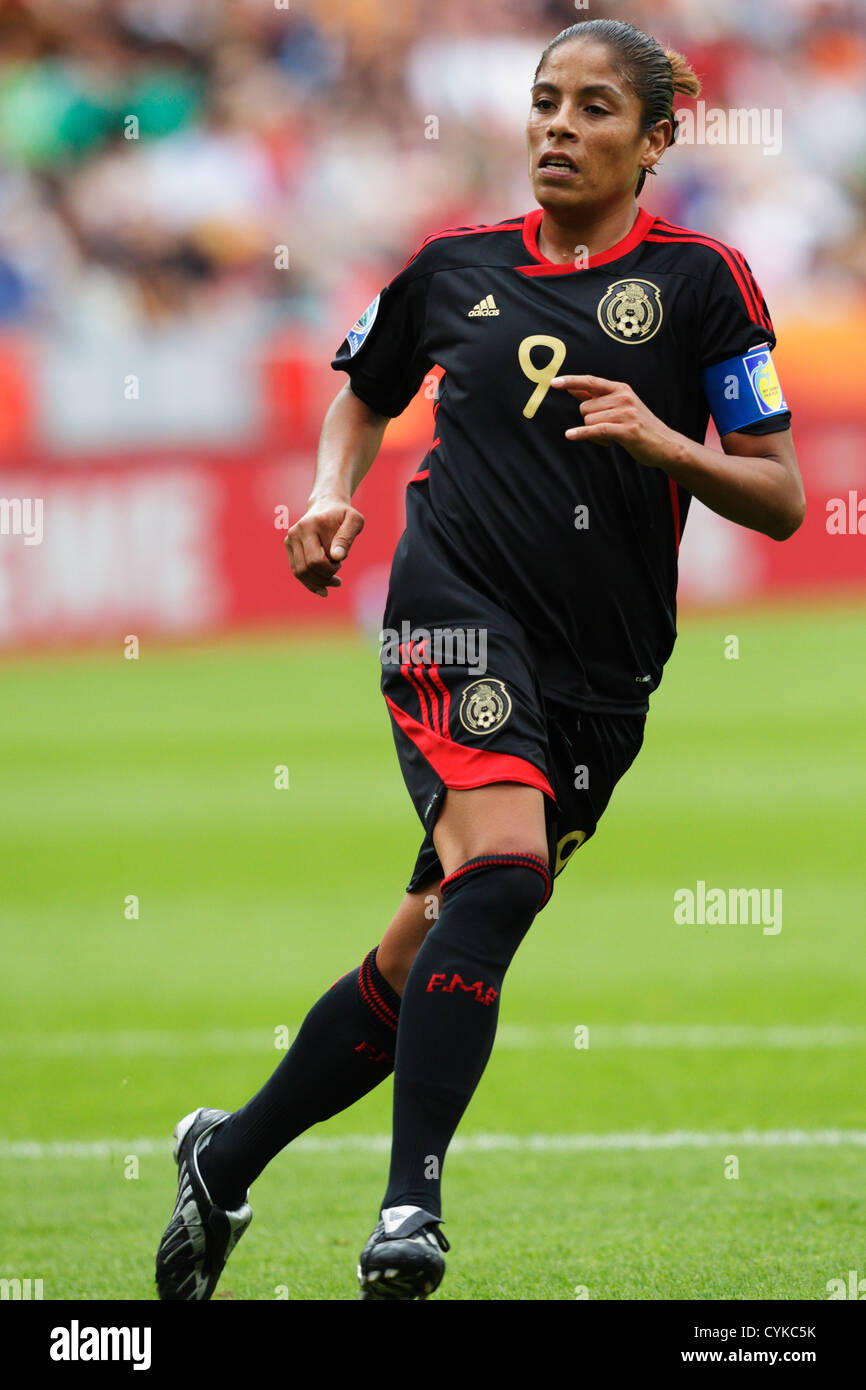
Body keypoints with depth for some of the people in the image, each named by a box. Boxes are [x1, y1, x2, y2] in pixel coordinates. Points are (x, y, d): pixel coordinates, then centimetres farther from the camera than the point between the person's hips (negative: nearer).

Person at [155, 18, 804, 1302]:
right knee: (503, 865, -29)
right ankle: (412, 1199, -29)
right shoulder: (457, 268, 10)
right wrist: (332, 494, 11)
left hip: (600, 673, 1)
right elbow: (363, 391, 30)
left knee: (427, 958, 5)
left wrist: (662, 439, -15)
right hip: (460, 613, -1)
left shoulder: (700, 280, 3)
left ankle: (229, 1159, 25)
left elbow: (779, 499, 2)